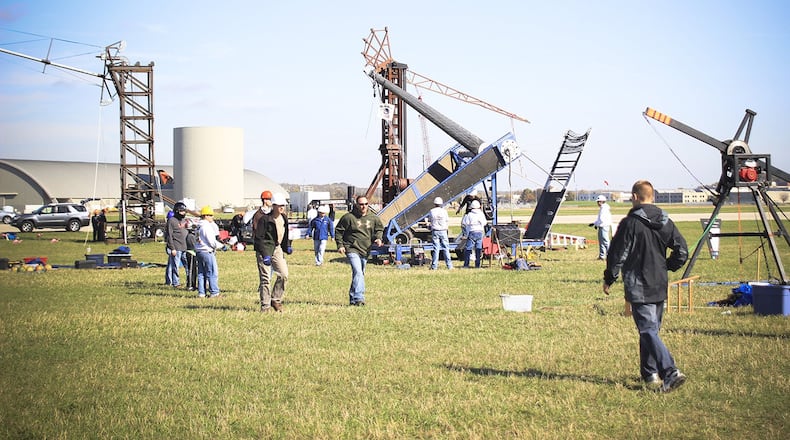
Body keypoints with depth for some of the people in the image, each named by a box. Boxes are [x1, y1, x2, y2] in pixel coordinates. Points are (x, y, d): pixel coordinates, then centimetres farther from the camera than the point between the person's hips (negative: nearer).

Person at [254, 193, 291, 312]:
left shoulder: (284, 218, 6)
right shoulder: (265, 219, -15)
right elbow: (259, 238, -16)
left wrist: (287, 246, 12)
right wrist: (265, 255, -21)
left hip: (277, 249, 6)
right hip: (264, 249, -6)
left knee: (284, 275, -1)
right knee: (265, 278, -4)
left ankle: (276, 300, 15)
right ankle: (265, 305, 3)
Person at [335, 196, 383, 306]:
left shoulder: (373, 218, 6)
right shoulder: (348, 217, -8)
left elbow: (379, 229, 21)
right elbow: (338, 231, -1)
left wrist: (378, 238, 1)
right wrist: (340, 245, -8)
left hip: (365, 251, 6)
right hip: (352, 249, -6)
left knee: (360, 274, 15)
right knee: (358, 273, -21)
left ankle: (353, 299, 29)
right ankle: (359, 298, -26)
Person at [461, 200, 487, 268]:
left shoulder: (469, 215, -8)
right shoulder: (481, 214, 4)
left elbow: (463, 224, -6)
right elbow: (484, 223, 16)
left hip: (472, 232, -4)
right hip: (480, 232, 4)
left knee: (468, 249, 1)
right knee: (478, 249, 8)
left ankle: (466, 264, -1)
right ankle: (477, 264, 7)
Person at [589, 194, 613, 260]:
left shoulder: (605, 208, -16)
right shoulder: (601, 208, 17)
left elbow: (602, 219, -20)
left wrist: (596, 225, -8)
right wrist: (594, 223, 14)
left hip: (604, 227, -11)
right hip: (601, 227, 11)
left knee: (605, 241, -10)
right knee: (601, 241, 12)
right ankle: (601, 256, 17)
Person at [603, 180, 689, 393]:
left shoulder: (630, 223, -13)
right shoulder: (665, 222, 5)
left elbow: (617, 255, -10)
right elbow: (682, 251, 6)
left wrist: (609, 279, 3)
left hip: (638, 287, -6)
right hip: (660, 286, 7)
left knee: (648, 331, -8)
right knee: (652, 329, 19)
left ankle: (670, 372, -21)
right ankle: (650, 373, 26)